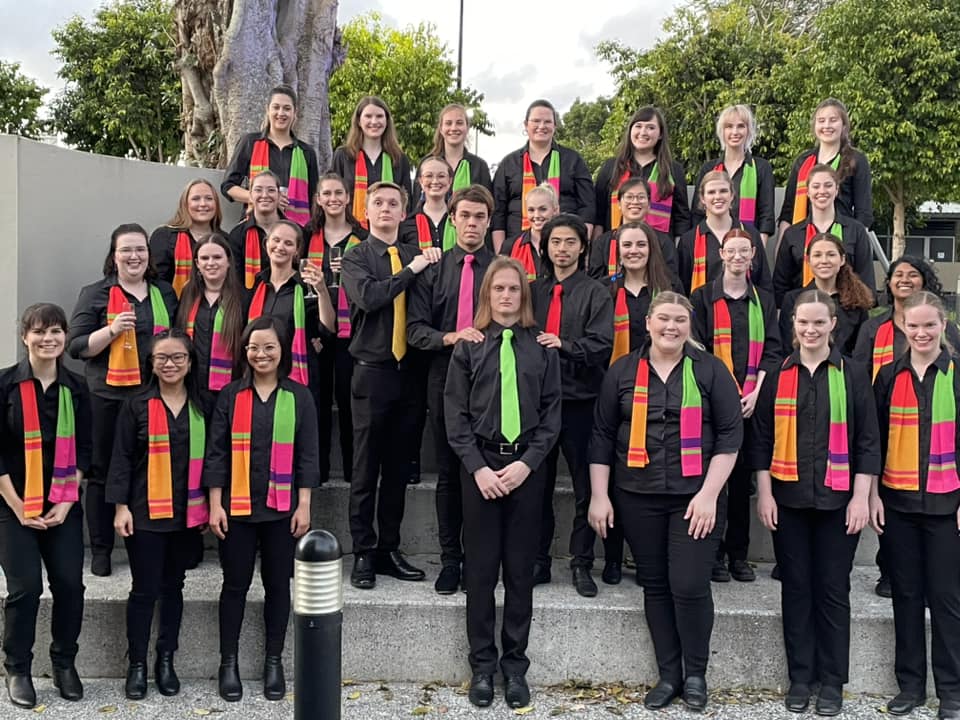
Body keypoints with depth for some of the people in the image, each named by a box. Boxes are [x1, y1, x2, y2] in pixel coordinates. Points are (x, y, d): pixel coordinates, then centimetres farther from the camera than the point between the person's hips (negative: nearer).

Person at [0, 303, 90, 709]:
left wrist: (66, 502, -5)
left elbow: (83, 450, 5)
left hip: (63, 506, 3)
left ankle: (64, 664, 19)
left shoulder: (76, 389, 4)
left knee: (70, 584, -1)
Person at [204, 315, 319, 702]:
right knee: (235, 584, 7)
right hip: (237, 507, 0)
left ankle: (273, 661, 23)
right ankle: (228, 662, 20)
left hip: (281, 508, 1)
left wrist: (304, 505, -3)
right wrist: (215, 505, -5)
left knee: (278, 584, 9)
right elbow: (216, 453, 0)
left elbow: (307, 455, 1)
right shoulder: (230, 395, 0)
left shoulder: (299, 397, 1)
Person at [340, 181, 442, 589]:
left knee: (399, 468, 10)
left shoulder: (416, 256, 11)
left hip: (407, 371, 4)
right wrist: (411, 271, -12)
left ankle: (390, 549, 20)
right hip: (372, 372, -4)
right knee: (366, 469, 2)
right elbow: (368, 296, -18)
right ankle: (363, 555, 11)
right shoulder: (356, 258, 2)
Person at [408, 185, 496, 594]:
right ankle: (450, 560, 17)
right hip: (444, 379, 1)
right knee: (448, 474, 7)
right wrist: (450, 337, -15)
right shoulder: (433, 269, 8)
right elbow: (415, 329, 2)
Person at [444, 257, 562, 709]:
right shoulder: (469, 346, 5)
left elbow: (552, 412, 3)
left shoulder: (542, 347, 6)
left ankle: (515, 666, 15)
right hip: (479, 464, 0)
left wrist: (527, 463, -9)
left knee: (520, 569, 5)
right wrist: (477, 467, -9)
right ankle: (482, 666, 14)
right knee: (481, 568, 3)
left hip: (526, 466, 0)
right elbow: (455, 412, 1)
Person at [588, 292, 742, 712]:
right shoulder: (623, 372, 6)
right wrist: (599, 495, 3)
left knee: (689, 586, -7)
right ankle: (668, 675, 21)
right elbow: (603, 436, 8)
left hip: (694, 498, -2)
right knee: (655, 586, 8)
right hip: (638, 498, 2)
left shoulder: (710, 370, 1)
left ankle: (695, 676, 14)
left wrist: (709, 493, -10)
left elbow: (730, 434, -2)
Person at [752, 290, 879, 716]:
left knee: (833, 590, 6)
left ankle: (832, 682, 18)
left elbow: (867, 441, 1)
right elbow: (761, 439, 5)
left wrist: (861, 497, -5)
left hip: (837, 500, -1)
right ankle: (800, 678, 20)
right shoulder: (777, 376, 4)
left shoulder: (852, 375, 1)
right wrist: (764, 494, -1)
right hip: (788, 500, 1)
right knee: (796, 588, 8)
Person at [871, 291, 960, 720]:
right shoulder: (889, 376, 6)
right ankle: (910, 685, 20)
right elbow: (874, 441, 8)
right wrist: (873, 495, 2)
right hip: (897, 502, 2)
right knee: (906, 595, 9)